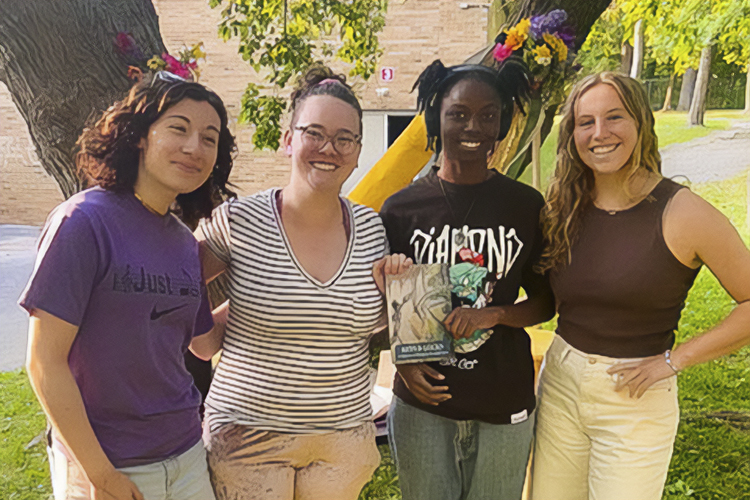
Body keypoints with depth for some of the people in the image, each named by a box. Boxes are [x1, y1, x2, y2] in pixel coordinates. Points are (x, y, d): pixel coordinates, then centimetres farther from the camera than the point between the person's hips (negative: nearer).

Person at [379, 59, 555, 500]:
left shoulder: (527, 206, -3)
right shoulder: (403, 208, -5)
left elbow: (546, 301, 4)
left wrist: (492, 315, -15)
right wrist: (403, 360, -11)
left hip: (505, 403, 1)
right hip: (423, 402, 0)